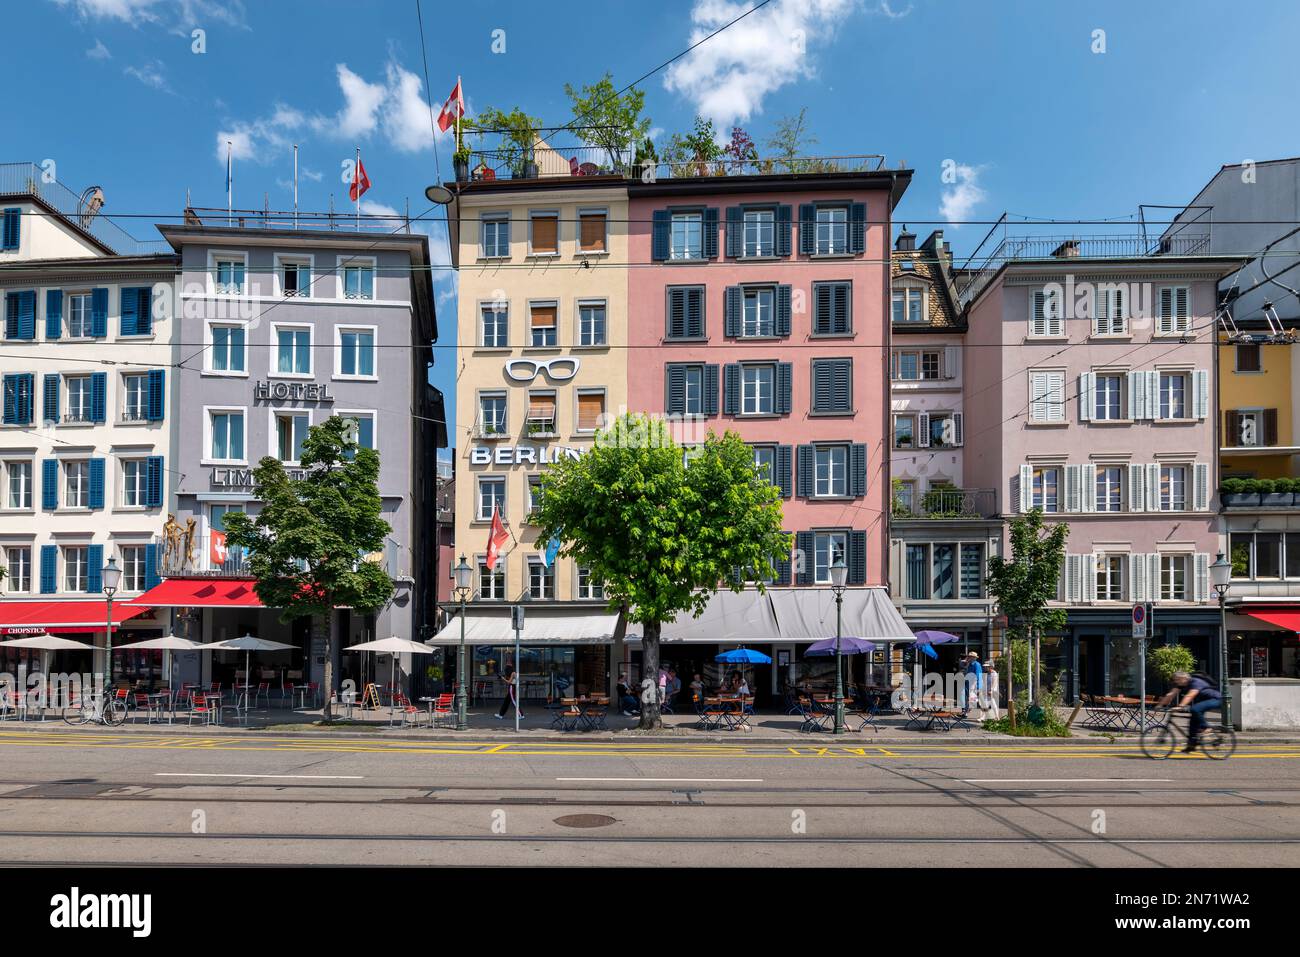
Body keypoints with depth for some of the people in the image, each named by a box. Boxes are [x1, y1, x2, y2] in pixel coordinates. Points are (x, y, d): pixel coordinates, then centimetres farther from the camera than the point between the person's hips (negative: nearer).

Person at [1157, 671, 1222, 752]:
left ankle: (1204, 728, -16)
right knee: (1193, 722, 2)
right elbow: (1171, 694, -10)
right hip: (1202, 701, 9)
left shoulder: (1196, 682, -28)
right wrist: (1160, 705, -18)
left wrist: (1180, 706, -53)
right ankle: (1191, 745, 9)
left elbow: (1189, 696, -42)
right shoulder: (1181, 684, -4)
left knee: (1195, 709, -33)